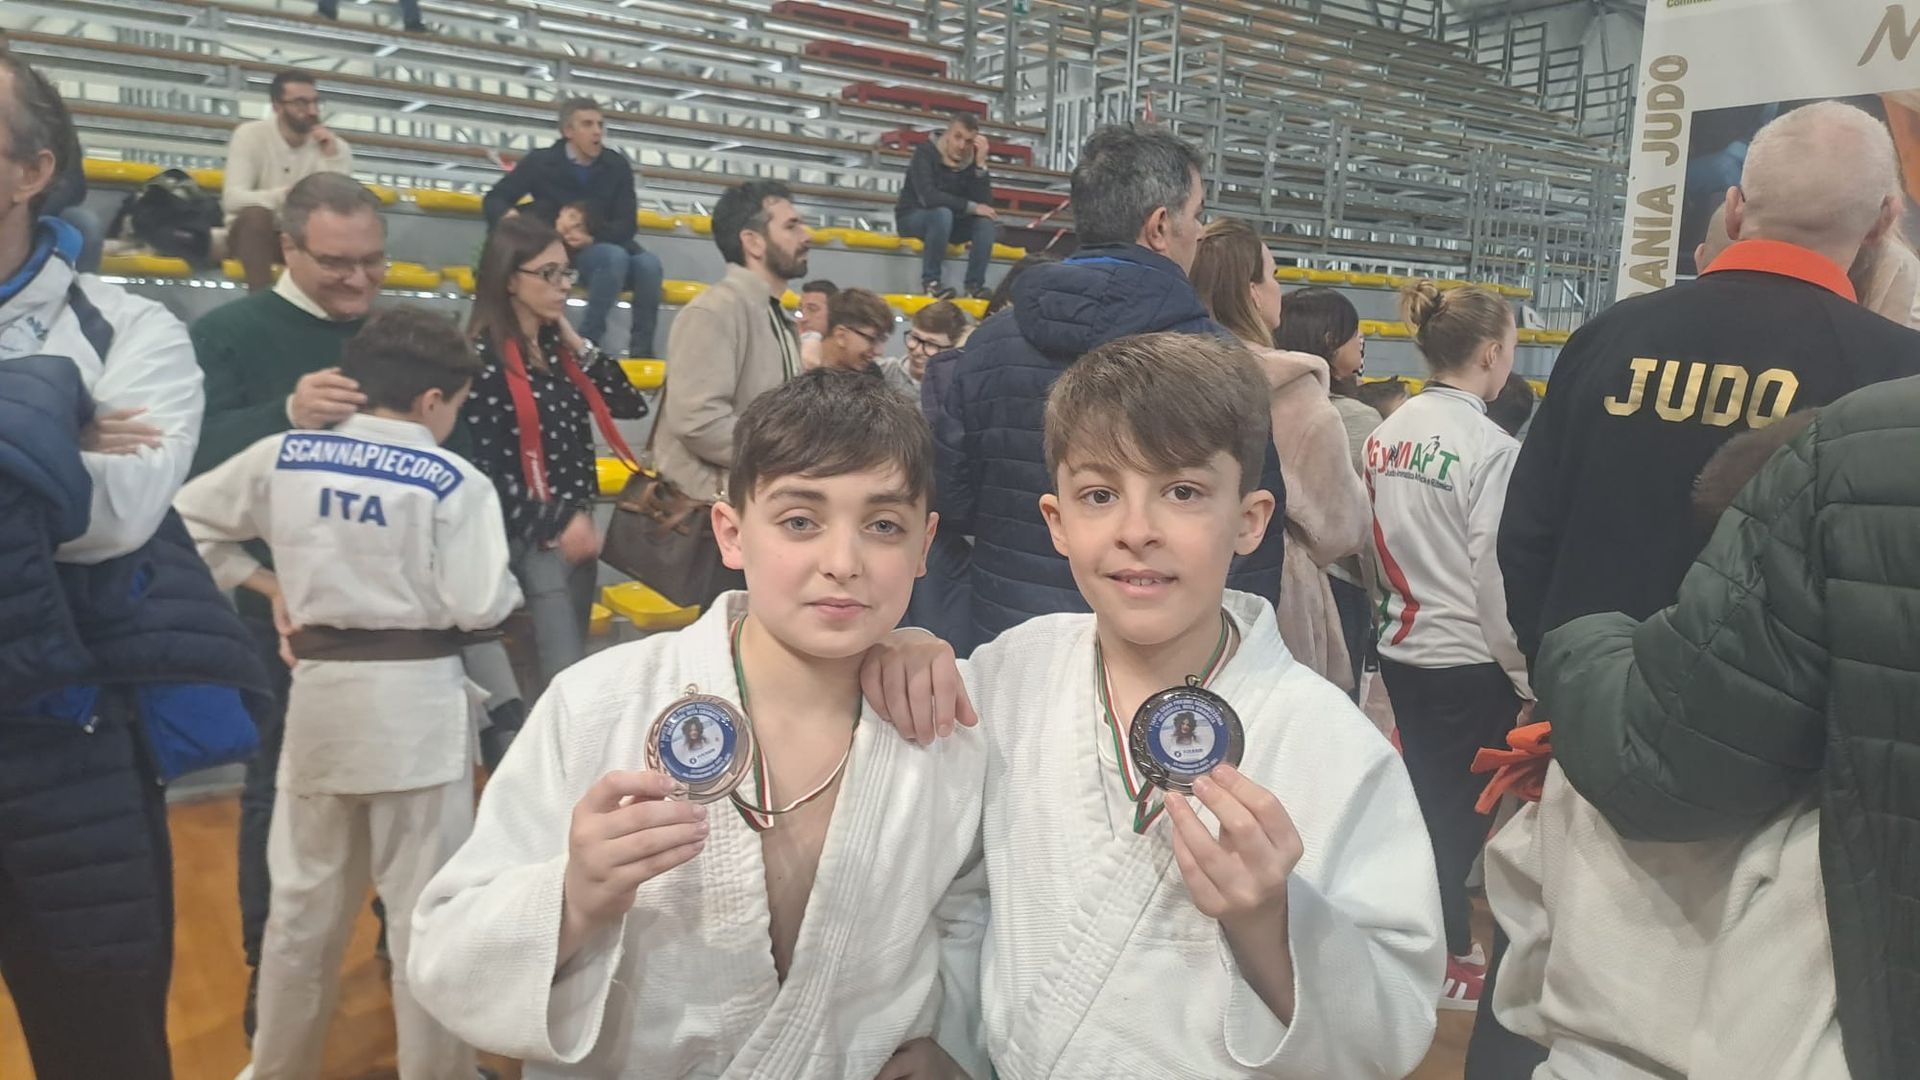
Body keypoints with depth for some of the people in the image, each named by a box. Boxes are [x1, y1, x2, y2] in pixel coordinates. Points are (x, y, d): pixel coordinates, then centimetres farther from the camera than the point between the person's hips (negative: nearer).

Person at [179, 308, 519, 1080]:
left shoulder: (282, 457, 1)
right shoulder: (454, 482, -13)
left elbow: (188, 520, 9)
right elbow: (478, 608, -15)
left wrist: (269, 586, 11)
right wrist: (510, 586, 5)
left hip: (319, 692, 5)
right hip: (416, 701, -5)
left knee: (305, 897, 21)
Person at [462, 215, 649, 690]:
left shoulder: (559, 347, 9)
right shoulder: (483, 358, -11)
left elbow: (631, 405, 6)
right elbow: (484, 466, -14)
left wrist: (580, 346, -2)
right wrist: (557, 523, -15)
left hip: (579, 525, 7)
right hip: (533, 535, -7)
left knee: (569, 663, 13)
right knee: (567, 673, -9)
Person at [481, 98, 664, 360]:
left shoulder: (617, 165, -1)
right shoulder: (542, 162, -2)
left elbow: (626, 226, -4)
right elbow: (494, 199, 3)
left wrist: (590, 230, -23)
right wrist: (509, 216, -23)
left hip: (607, 244, 2)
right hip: (561, 250, -2)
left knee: (649, 264, -30)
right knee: (614, 257, -35)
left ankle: (641, 349, -22)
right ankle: (589, 338, -26)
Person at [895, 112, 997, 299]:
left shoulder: (971, 162, -3)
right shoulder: (926, 152, -16)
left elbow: (985, 205, -13)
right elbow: (928, 197, -32)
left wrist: (980, 165, -21)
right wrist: (971, 207, -30)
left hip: (948, 222, 5)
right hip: (912, 218, -5)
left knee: (988, 220, -19)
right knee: (942, 213, -36)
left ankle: (975, 285, -18)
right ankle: (931, 282, -28)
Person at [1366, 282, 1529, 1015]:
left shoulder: (1389, 432, 3)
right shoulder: (1489, 445, -17)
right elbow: (1498, 576, -16)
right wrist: (1529, 679, -6)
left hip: (1403, 650, 7)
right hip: (1469, 661, -6)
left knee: (1427, 797, 17)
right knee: (1463, 807, 8)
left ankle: (1438, 941, 32)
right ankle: (1446, 961, 23)